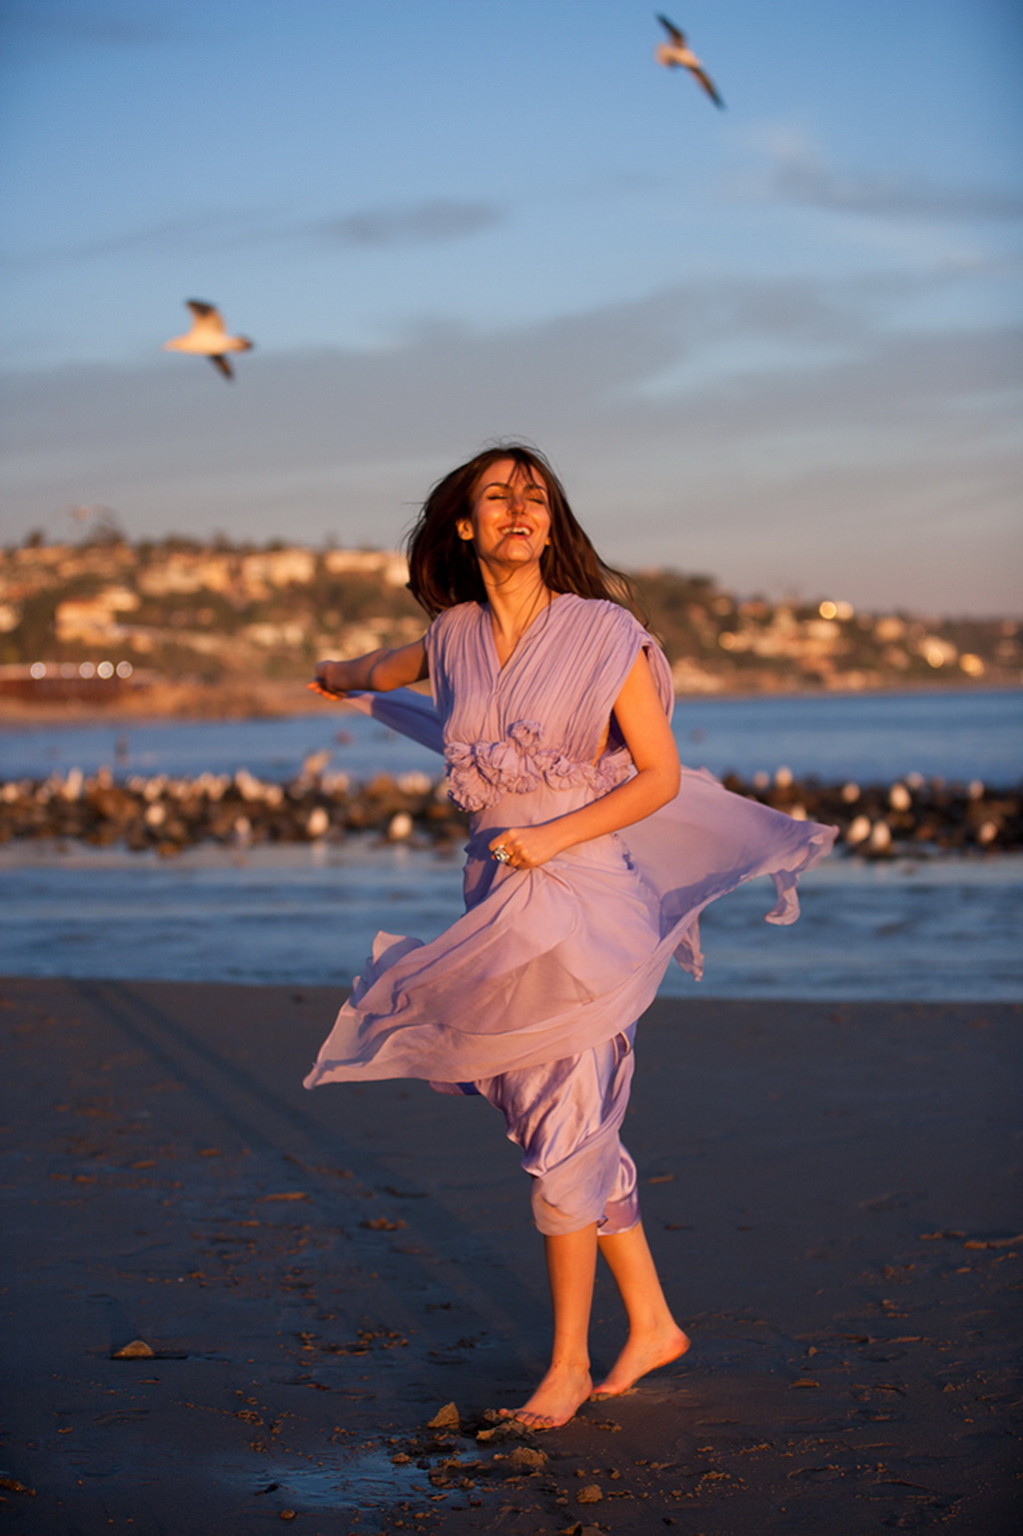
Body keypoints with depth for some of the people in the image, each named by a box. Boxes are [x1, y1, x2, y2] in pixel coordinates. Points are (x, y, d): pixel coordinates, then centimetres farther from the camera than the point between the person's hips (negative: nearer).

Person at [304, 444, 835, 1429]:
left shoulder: (604, 633, -7)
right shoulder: (454, 638, 6)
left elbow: (661, 776, -6)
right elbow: (383, 673, 31)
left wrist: (553, 836, -16)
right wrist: (339, 677, 50)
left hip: (579, 894, -5)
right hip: (499, 902, 5)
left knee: (561, 1133, -3)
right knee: (571, 1133, 11)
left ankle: (569, 1361, 9)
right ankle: (650, 1324, 25)